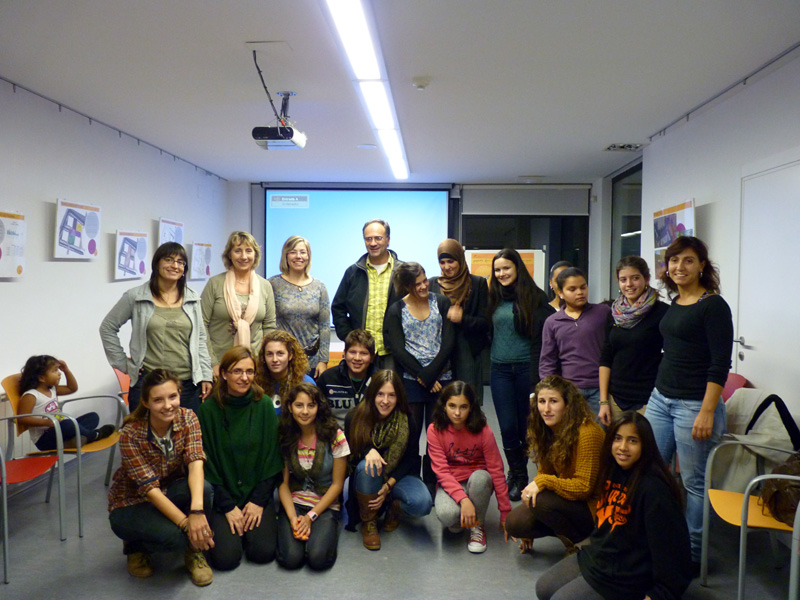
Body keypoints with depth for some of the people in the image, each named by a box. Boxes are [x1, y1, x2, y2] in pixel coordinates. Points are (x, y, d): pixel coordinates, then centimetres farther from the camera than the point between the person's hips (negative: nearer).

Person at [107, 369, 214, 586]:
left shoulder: (187, 418, -15)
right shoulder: (131, 434, -25)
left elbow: (195, 462, -27)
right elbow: (150, 488, -28)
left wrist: (197, 511, -44)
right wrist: (186, 523, -37)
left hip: (170, 491, 3)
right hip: (132, 504, -3)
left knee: (202, 488, -31)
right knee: (174, 535, -33)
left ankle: (193, 551, -4)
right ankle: (136, 545, 3)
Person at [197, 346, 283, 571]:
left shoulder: (264, 405, -5)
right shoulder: (209, 409, -8)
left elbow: (273, 457, -2)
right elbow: (207, 462, -6)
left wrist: (259, 500, -8)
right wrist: (228, 506, -9)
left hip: (258, 492, 1)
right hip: (222, 495, 0)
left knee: (264, 552, -15)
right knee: (226, 557, -15)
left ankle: (261, 517, 15)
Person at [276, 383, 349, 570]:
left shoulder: (334, 436, -10)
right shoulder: (285, 438, -2)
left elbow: (337, 484, -5)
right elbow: (283, 483, 1)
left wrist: (311, 516, -10)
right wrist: (293, 518, -13)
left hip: (325, 506, -1)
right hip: (294, 503, 2)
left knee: (318, 558, -24)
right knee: (291, 558, -21)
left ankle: (323, 531, 7)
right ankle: (294, 527, 10)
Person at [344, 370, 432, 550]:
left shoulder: (407, 420, -11)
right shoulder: (355, 417, -12)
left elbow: (412, 458, -5)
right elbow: (348, 451, -3)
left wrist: (389, 485, -18)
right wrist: (368, 451, -27)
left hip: (398, 475, 0)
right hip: (368, 479, 0)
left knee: (423, 503, -30)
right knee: (367, 467, -37)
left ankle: (394, 506, 8)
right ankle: (368, 522, -11)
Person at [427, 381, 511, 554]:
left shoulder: (483, 431, -15)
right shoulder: (435, 430, -14)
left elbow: (496, 470, -12)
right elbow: (441, 471, -17)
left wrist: (505, 512, -11)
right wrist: (463, 500, -31)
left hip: (478, 482, 1)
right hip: (449, 484, -1)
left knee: (480, 477, -36)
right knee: (446, 514, -34)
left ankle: (478, 526, -9)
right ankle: (460, 522, 5)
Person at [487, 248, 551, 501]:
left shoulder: (534, 296, -3)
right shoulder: (494, 298, 11)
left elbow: (541, 336, -8)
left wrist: (538, 374, -13)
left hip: (526, 367, -3)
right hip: (500, 369, 3)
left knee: (527, 424, 6)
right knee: (507, 426, 2)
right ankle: (517, 475, 20)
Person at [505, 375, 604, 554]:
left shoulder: (587, 433, -24)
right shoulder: (546, 431, 0)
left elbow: (584, 488, -23)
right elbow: (544, 472, 8)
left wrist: (543, 481, -30)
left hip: (592, 507, -7)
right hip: (566, 498, 7)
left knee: (540, 500, -31)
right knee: (514, 523, -11)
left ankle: (580, 542, -6)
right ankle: (568, 532, 8)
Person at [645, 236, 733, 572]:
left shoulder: (713, 305, -10)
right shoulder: (674, 304, 11)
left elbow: (721, 364, -14)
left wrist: (707, 413, -18)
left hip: (694, 405, -7)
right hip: (661, 399, 8)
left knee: (694, 481, 4)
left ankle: (693, 554, 20)